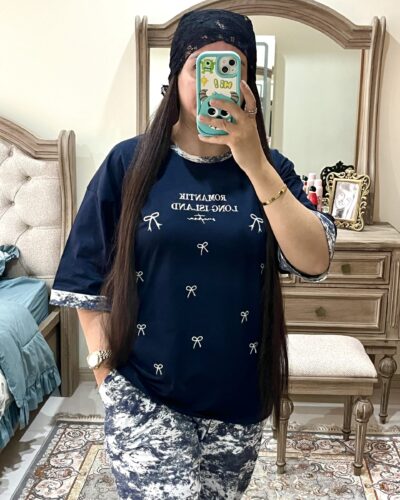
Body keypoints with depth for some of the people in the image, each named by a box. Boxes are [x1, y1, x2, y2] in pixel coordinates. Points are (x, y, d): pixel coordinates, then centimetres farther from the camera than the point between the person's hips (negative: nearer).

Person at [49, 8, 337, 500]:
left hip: (240, 394, 3)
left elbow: (315, 263, -15)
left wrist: (254, 163, -23)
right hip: (145, 393, -2)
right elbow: (89, 278, -2)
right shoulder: (130, 162, -7)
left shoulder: (269, 167, -1)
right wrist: (105, 370, -5)